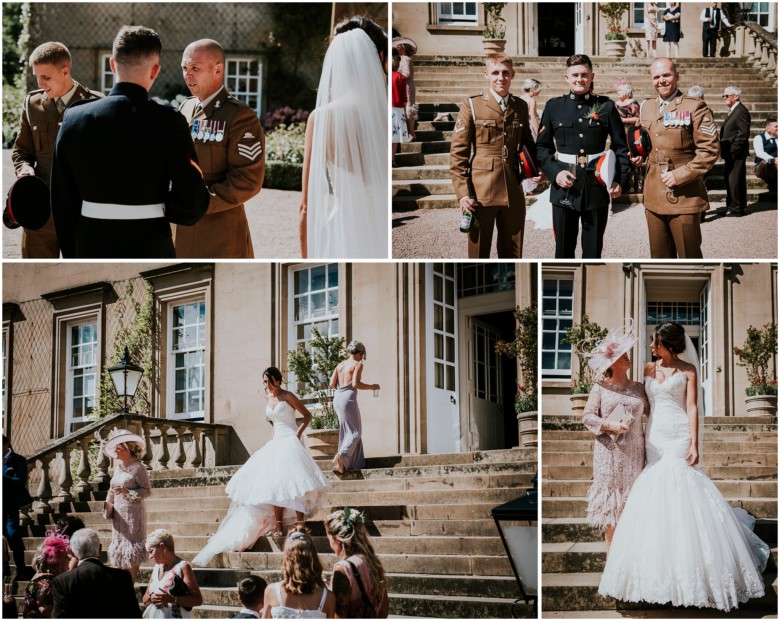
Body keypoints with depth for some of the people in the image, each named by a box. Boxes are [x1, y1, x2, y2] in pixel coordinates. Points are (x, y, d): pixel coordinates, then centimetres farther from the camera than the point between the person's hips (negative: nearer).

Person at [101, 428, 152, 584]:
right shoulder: (118, 467, 12)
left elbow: (147, 491, -12)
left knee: (132, 547, -5)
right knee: (119, 546, 7)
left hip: (133, 513, -7)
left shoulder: (138, 467, -9)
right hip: (119, 513, 7)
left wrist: (127, 491, -21)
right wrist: (108, 507, 6)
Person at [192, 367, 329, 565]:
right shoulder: (268, 399, 14)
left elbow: (307, 415, -3)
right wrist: (275, 434, 14)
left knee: (293, 482, -17)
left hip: (290, 442, -7)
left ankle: (299, 523, -20)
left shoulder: (287, 396, -4)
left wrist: (298, 433, -13)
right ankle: (278, 527, -3)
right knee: (274, 484, -2)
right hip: (276, 443, 7)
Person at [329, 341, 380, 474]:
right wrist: (371, 387, -3)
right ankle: (341, 455, -24)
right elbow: (355, 383, -16)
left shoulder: (340, 365, 14)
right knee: (355, 432, -2)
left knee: (347, 431, 14)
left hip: (337, 398, 7)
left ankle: (353, 462, 14)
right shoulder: (358, 364, -4)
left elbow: (332, 384, 9)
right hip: (349, 399, -7)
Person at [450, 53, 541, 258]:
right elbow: (458, 151, -3)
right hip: (481, 194, -4)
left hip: (513, 193, 4)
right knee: (479, 253, 4)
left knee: (512, 254, 10)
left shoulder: (521, 107, 10)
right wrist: (462, 193, -10)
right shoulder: (472, 105, -2)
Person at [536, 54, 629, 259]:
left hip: (597, 188, 0)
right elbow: (542, 146, 6)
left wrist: (620, 180, -5)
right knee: (564, 249, 6)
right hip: (564, 187, 0)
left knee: (593, 250, 7)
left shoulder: (606, 106, 3)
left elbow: (621, 146, 5)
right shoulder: (554, 107, 4)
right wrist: (554, 172, -10)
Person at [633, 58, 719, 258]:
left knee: (689, 256, -2)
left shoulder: (694, 107, -6)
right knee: (659, 256, 10)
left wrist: (681, 175, -16)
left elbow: (709, 150, -10)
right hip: (654, 197, 6)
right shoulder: (646, 107, 13)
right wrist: (639, 156, 8)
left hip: (684, 197, -6)